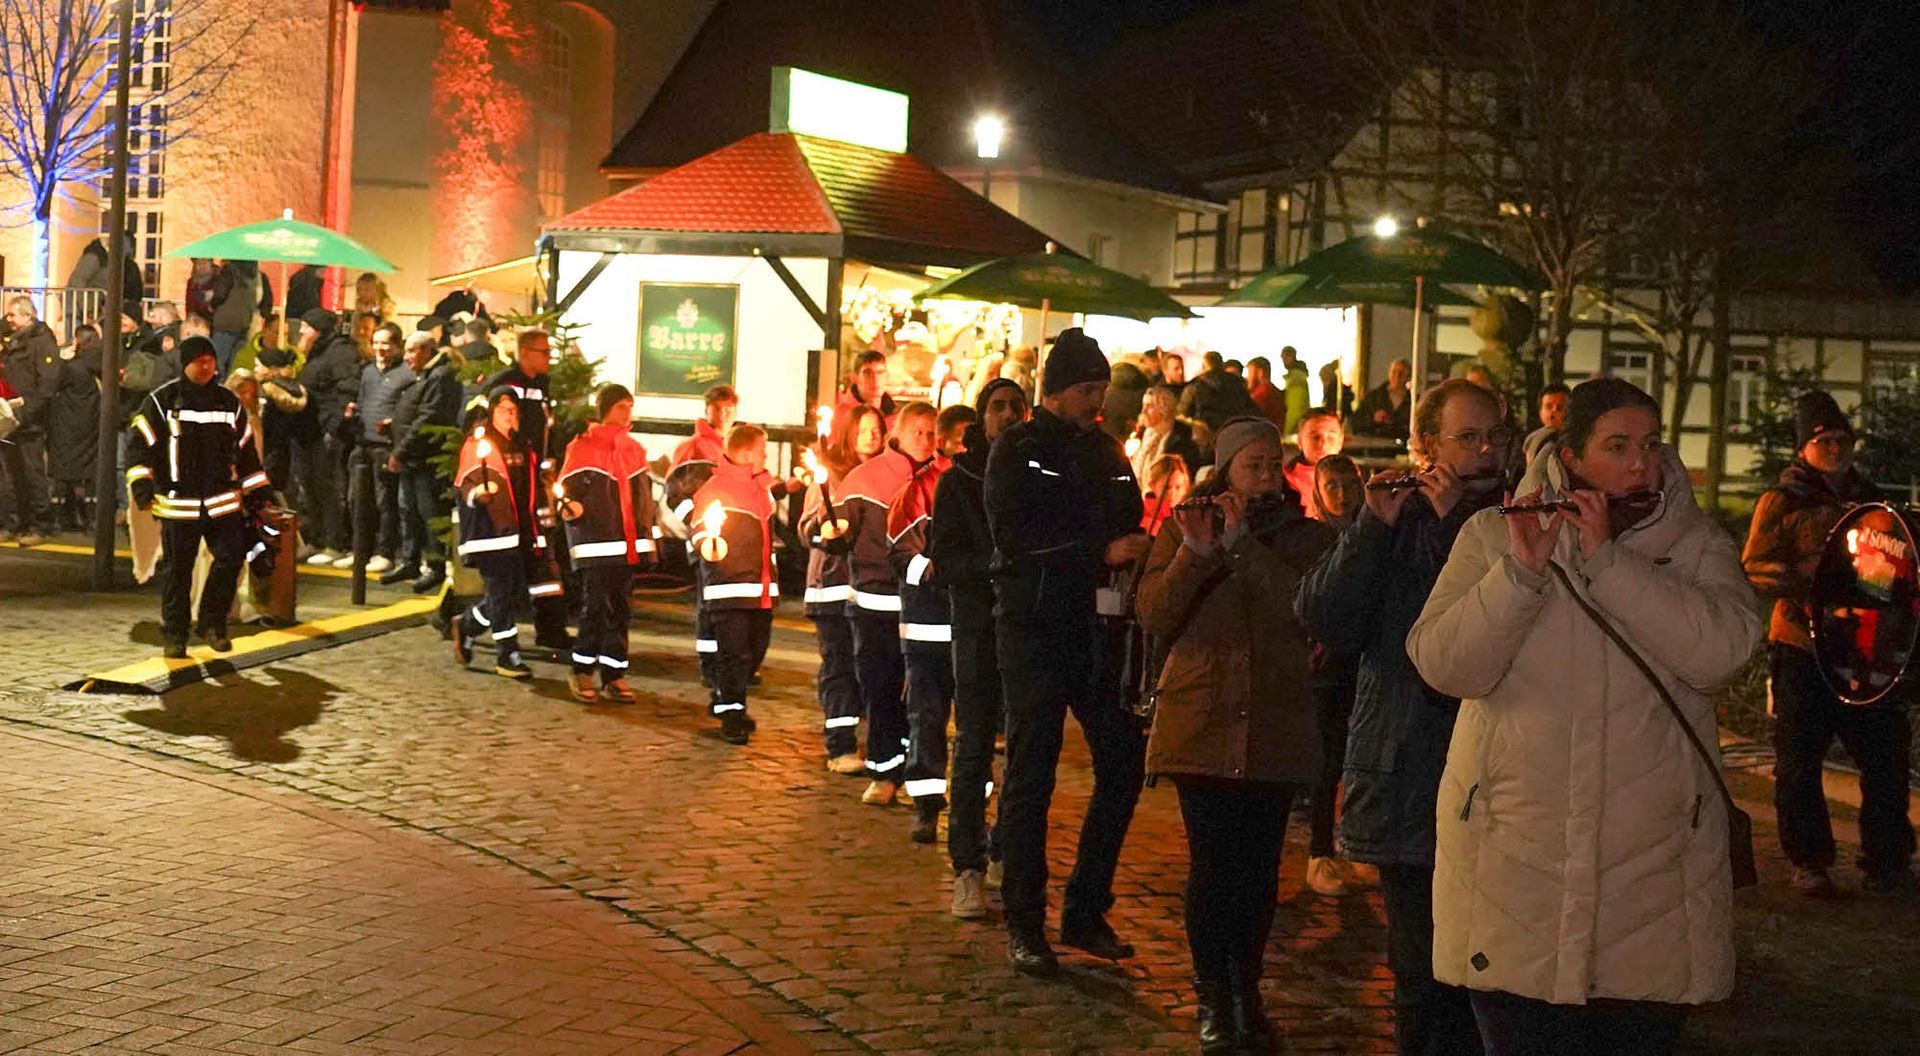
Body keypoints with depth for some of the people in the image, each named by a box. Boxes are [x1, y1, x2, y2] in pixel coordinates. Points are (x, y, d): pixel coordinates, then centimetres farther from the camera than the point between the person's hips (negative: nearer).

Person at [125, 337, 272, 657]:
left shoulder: (229, 402, 10)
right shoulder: (161, 401, -1)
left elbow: (245, 450, 17)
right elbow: (139, 444, -3)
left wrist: (256, 492, 16)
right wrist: (142, 485, -14)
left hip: (223, 501, 3)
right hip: (178, 503, -3)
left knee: (231, 558, -6)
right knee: (177, 570, 4)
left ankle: (212, 623, 11)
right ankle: (174, 635, 16)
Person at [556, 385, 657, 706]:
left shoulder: (634, 449, 17)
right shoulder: (583, 447, -3)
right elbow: (569, 489, -7)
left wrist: (647, 535, 22)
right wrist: (570, 506, -29)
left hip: (627, 544, 6)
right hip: (595, 543, -6)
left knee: (621, 609, 7)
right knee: (596, 605, -9)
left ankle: (613, 675, 12)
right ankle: (582, 672, 5)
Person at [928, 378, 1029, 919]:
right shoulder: (958, 481, 4)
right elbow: (945, 562, -3)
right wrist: (995, 562, -19)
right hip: (980, 623, -2)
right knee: (974, 747, -5)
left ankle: (1003, 853, 18)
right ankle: (968, 868, -3)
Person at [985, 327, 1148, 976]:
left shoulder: (1104, 450, 14)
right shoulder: (1018, 449, -3)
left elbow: (1127, 526, 15)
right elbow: (1015, 538, -15)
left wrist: (1134, 552, -9)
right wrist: (1101, 553, -20)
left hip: (1093, 624, 6)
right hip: (1033, 626, -6)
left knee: (1123, 761, 4)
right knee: (1031, 772, -1)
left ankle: (1085, 910, 16)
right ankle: (1023, 923, 7)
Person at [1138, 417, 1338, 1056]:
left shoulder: (1307, 537, 7)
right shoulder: (1185, 528, 7)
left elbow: (1306, 612, -12)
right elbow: (1155, 617, -5)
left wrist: (1243, 545, -18)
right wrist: (1195, 555, -19)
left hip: (1276, 729, 1)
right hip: (1202, 725, -1)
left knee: (1259, 868, 4)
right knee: (1211, 865, -2)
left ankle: (1247, 991, 19)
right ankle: (1213, 999, 10)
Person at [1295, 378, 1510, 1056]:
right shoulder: (1396, 523, 6)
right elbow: (1323, 621, -9)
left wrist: (1454, 526, -14)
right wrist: (1376, 526, -17)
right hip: (1410, 787, -1)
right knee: (1425, 975, 2)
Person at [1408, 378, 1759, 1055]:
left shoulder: (1696, 543, 6)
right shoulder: (1492, 535, 3)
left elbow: (1722, 650, -14)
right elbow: (1442, 665, -9)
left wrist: (1608, 559, -18)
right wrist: (1520, 571, -20)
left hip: (1655, 862, 1)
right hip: (1515, 854, -1)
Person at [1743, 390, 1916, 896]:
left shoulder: (1870, 500, 17)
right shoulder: (1781, 502, 1)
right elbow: (1755, 566, -7)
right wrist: (1805, 584, -23)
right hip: (1802, 649, -4)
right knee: (1799, 763, 2)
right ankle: (1807, 861, 15)